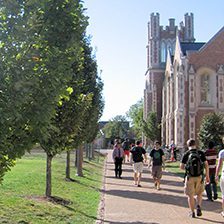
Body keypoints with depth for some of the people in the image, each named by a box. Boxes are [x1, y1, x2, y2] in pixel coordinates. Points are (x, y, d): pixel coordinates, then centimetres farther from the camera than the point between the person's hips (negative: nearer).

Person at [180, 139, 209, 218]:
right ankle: (199, 206, 0)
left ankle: (192, 212, 13)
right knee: (199, 193, 21)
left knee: (190, 195, 10)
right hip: (199, 177, 2)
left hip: (190, 177, -1)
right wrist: (207, 176, 5)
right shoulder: (201, 153, -2)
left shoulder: (186, 154, -6)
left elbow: (181, 166, -6)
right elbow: (206, 165, -3)